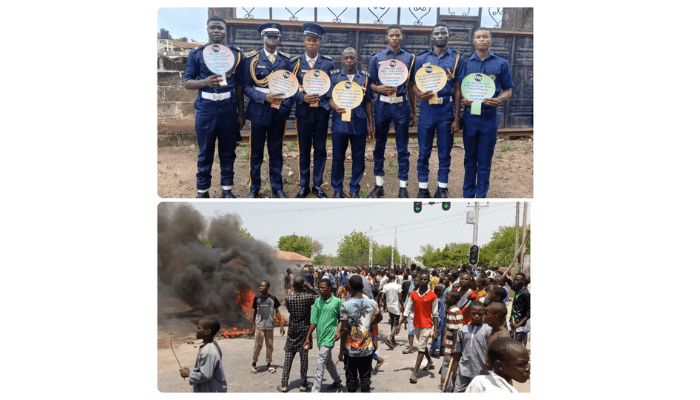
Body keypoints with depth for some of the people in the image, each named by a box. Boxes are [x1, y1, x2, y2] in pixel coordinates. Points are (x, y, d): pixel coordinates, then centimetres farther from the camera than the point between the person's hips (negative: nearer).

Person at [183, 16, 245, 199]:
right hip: (205, 108, -1)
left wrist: (241, 113, 6)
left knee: (228, 151, 9)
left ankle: (227, 189, 19)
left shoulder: (235, 53, 6)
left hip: (229, 108, 1)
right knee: (205, 152, 5)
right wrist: (205, 82, -21)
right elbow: (187, 83, -1)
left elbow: (239, 85, 7)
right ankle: (202, 191, 16)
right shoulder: (196, 53, 2)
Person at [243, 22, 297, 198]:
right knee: (256, 151, 5)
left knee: (276, 151, 9)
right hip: (259, 111, -2)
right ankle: (254, 188, 17)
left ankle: (277, 188, 18)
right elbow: (246, 85, -5)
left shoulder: (286, 60, 8)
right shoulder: (252, 58, 0)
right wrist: (264, 97, -18)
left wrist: (286, 104, -11)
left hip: (279, 113, 2)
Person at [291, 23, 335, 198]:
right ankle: (304, 186, 17)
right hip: (303, 111, 0)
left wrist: (325, 99, -13)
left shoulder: (328, 62, 3)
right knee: (304, 149, 7)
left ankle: (318, 185, 17)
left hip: (322, 111, 1)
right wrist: (303, 98, -18)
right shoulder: (295, 62, 1)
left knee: (320, 149, 6)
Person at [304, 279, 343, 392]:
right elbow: (314, 321, 4)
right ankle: (337, 381, 39)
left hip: (329, 336, -6)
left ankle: (315, 390, -8)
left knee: (321, 364, -10)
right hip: (320, 335, 6)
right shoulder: (317, 301, 5)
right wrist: (308, 337, 0)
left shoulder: (337, 302, -8)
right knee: (328, 361, 20)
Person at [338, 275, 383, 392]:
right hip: (367, 348, 3)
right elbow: (379, 318, 17)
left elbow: (344, 330, -14)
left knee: (351, 379, 10)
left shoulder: (345, 306, -14)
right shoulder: (372, 303, -3)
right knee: (365, 378, 10)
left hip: (351, 349, -2)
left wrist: (341, 351, -7)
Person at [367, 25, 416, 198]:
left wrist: (413, 111, 9)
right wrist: (380, 88, -16)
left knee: (402, 148, 3)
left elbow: (411, 86, 9)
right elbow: (370, 84, 6)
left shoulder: (409, 57, 7)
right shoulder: (376, 57, 5)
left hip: (401, 105, -1)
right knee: (379, 146, 7)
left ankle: (403, 187, 10)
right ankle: (379, 185, 16)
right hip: (382, 104, 1)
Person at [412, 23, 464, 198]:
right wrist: (419, 94, -18)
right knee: (424, 152, 5)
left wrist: (457, 118, -2)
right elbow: (415, 84, 7)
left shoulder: (457, 58, 4)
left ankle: (442, 190, 16)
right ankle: (423, 189, 15)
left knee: (445, 152, 6)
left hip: (447, 110, -1)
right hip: (427, 109, 1)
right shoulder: (422, 58, 6)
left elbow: (458, 90, 3)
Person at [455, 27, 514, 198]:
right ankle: (468, 195, 21)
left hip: (490, 117, -1)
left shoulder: (501, 63, 1)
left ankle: (481, 196, 13)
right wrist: (463, 99, -15)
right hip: (470, 115, 1)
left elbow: (508, 90, 4)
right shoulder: (466, 62, 5)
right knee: (470, 158, 11)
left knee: (485, 161, 5)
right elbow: (458, 88, 7)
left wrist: (498, 100, -16)